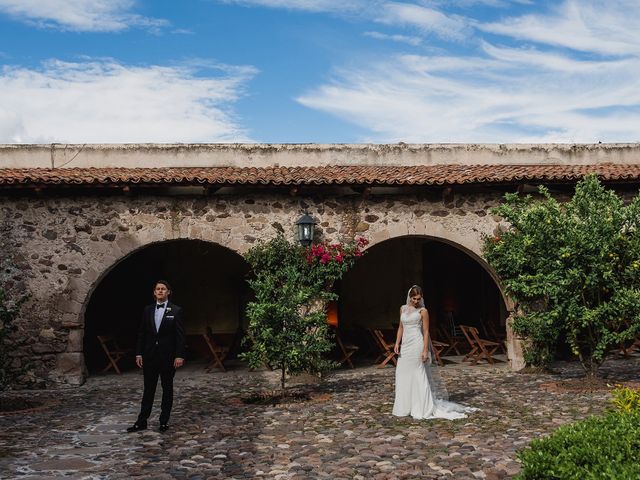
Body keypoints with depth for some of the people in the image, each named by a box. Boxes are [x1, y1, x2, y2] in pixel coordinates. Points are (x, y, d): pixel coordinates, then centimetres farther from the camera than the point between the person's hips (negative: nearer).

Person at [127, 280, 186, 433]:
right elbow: (141, 333, 9)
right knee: (148, 389, 8)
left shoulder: (176, 310, -3)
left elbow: (180, 335, -7)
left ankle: (164, 421, 16)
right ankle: (141, 421, 13)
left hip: (168, 356, -3)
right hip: (150, 355, 3)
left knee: (167, 389, 7)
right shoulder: (147, 310, 7)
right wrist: (139, 353, 4)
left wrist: (179, 356, -13)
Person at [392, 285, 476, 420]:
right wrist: (397, 343, 7)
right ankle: (404, 407, 19)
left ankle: (422, 408, 3)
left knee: (418, 376, -4)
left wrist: (425, 350, -13)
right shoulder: (403, 308, 12)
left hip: (417, 345, -6)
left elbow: (426, 332, -7)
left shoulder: (423, 311, -4)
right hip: (405, 346, 6)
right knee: (403, 376, 8)